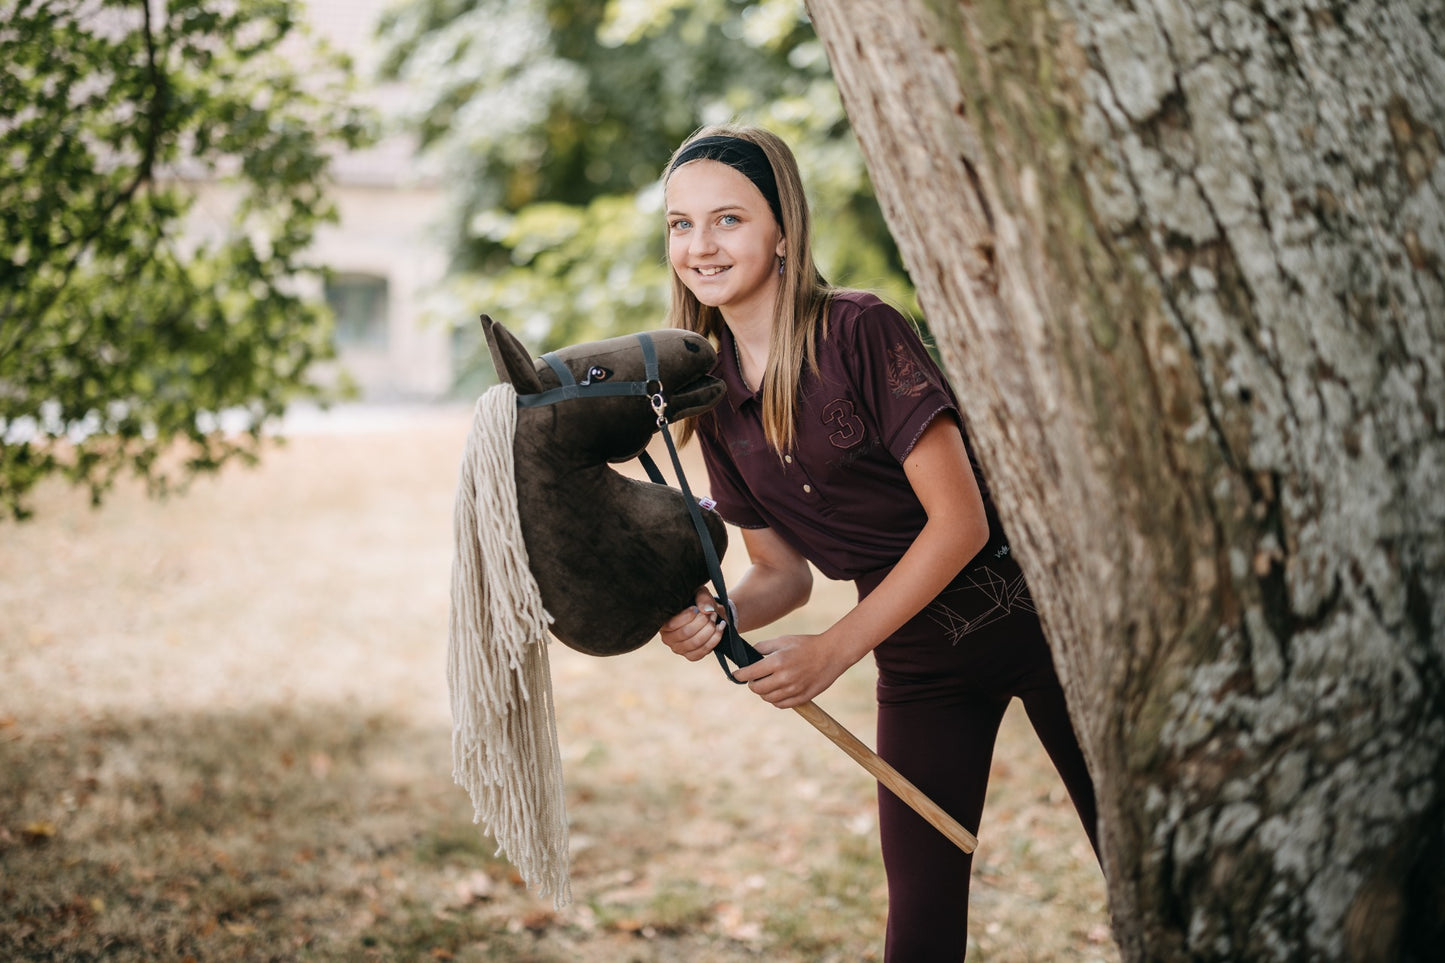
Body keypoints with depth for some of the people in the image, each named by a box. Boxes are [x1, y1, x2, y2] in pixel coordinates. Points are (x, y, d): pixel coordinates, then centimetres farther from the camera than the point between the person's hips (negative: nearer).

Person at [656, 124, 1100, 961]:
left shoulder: (860, 331, -19)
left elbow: (959, 519, -20)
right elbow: (783, 571, 8)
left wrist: (834, 650, -19)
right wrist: (717, 618, -13)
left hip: (1025, 612, -5)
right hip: (917, 661, 5)